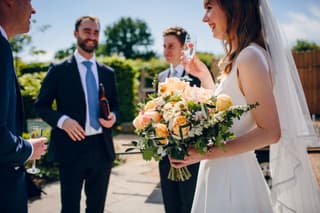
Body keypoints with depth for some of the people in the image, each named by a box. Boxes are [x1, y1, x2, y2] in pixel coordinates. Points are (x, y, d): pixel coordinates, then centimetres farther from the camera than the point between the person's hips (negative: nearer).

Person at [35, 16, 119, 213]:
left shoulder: (108, 73, 11)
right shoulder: (59, 70, 0)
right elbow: (41, 105, -1)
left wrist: (113, 116, -5)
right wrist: (62, 120, -19)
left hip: (102, 148, 4)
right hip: (72, 147, -3)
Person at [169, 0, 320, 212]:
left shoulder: (250, 56, -18)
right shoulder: (236, 59, 10)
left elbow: (270, 131, -21)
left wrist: (207, 153, -24)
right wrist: (203, 75, 20)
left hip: (232, 179, -8)